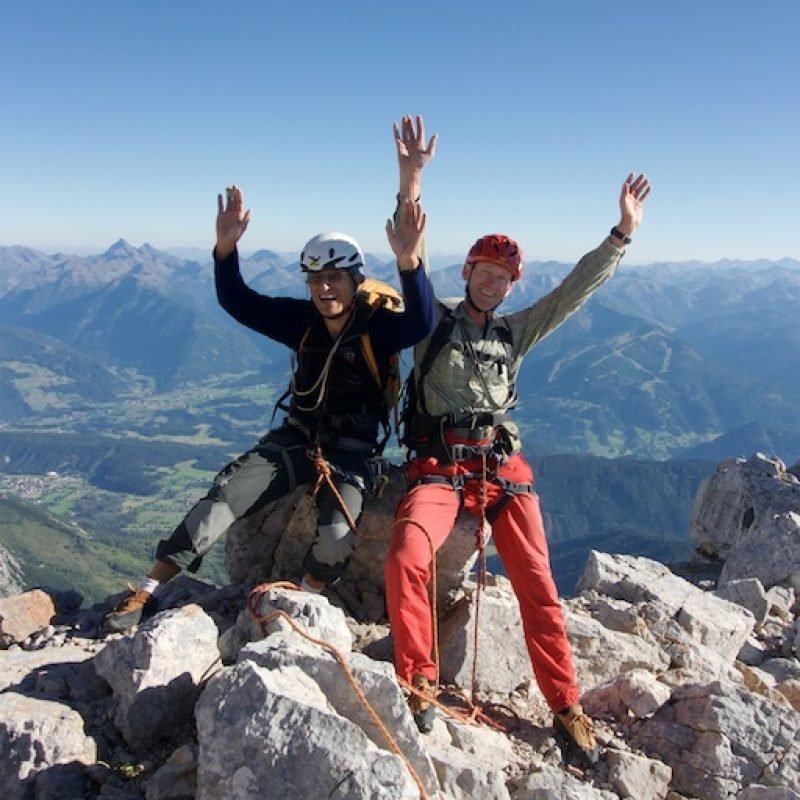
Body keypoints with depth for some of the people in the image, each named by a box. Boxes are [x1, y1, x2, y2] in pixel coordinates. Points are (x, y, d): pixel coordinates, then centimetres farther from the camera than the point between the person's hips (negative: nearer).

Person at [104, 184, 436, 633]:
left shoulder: (378, 326, -12)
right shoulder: (303, 320, 0)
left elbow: (422, 323, -32)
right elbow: (239, 303, -3)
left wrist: (410, 263, -48)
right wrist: (226, 249, -20)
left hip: (350, 453, -3)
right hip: (296, 439, 3)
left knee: (336, 536, -30)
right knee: (226, 495, -15)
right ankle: (146, 593, -11)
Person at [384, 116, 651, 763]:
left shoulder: (516, 332, 18)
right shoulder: (433, 320, 10)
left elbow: (577, 289, 15)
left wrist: (624, 232, 8)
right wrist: (410, 182, -17)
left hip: (504, 467, 3)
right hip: (439, 465, -3)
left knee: (537, 584, -3)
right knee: (407, 558, -28)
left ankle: (566, 706, 9)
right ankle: (418, 684, -10)